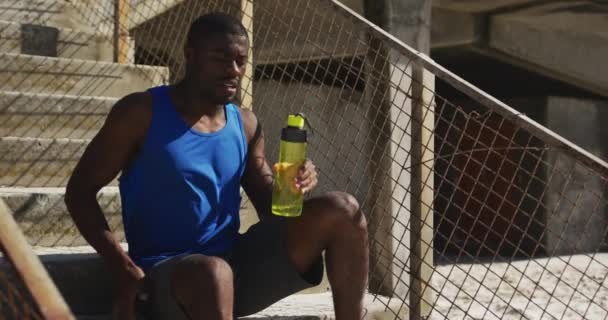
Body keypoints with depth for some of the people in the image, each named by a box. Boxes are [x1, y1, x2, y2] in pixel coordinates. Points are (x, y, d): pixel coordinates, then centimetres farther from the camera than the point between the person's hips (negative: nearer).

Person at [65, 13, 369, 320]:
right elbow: (79, 191, -4)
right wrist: (122, 267, -18)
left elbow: (268, 206, 16)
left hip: (237, 262, 5)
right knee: (213, 273, -42)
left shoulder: (246, 124, 10)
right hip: (165, 272, -5)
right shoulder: (142, 112, -5)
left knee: (341, 210, -10)